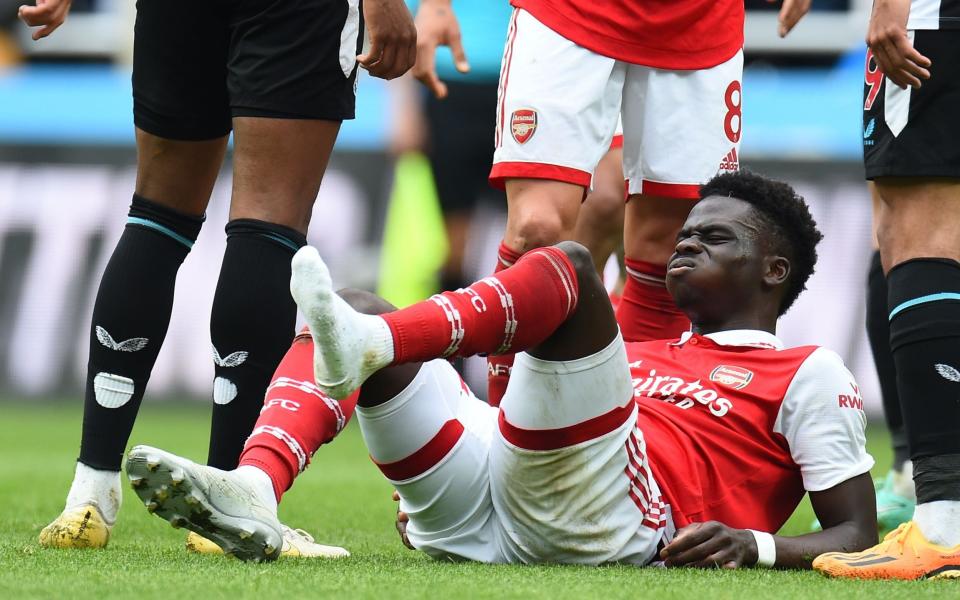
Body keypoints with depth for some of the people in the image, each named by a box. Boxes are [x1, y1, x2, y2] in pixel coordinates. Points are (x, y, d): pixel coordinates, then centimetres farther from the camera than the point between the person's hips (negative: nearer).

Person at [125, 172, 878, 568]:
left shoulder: (808, 374, 20)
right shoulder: (646, 353, 39)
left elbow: (857, 535, 10)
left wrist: (755, 545, -10)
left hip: (597, 528, -7)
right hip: (482, 517, 7)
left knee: (564, 265, -21)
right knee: (359, 312, -3)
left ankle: (365, 344, -47)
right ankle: (253, 493, -31)